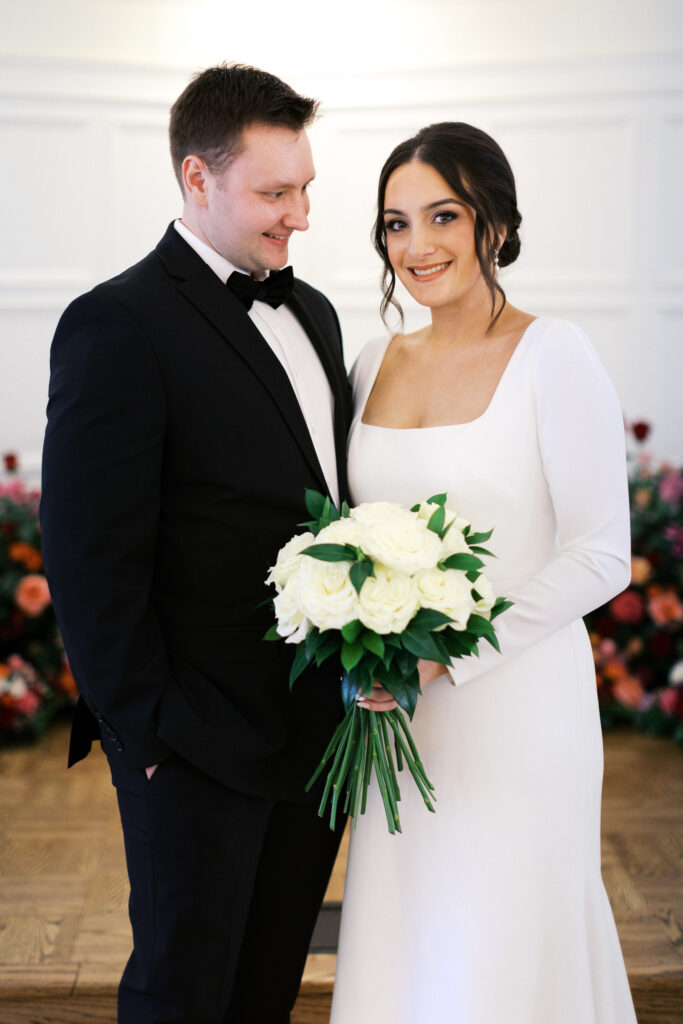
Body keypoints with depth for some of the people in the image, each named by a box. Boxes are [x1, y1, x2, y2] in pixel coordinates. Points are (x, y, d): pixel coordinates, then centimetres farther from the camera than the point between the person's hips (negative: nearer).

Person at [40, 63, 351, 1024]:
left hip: (317, 725, 7)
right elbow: (91, 562, -16)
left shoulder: (310, 312, 11)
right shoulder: (119, 326, -14)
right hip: (203, 745, -7)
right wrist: (146, 730, -15)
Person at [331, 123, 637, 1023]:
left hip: (515, 704, -5)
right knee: (403, 945, 14)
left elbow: (601, 557, -12)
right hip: (402, 716, 5)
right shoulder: (378, 362, 7)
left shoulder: (552, 356, -11)